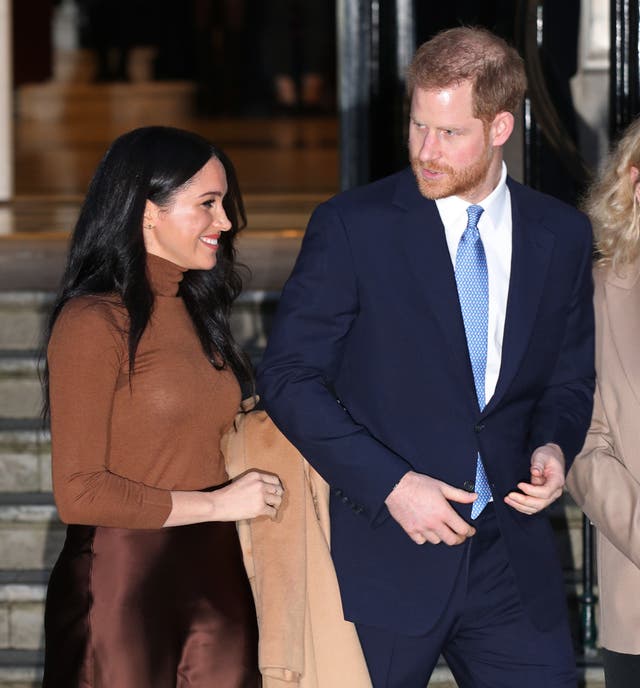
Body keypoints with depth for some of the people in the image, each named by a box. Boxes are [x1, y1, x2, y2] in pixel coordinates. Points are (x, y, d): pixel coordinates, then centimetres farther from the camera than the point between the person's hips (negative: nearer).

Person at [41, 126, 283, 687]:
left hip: (216, 584, 7)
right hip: (123, 592, -7)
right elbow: (79, 493, -15)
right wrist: (218, 503, -11)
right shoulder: (93, 322, -11)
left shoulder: (195, 313, 14)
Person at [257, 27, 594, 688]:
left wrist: (554, 446, -5)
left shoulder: (562, 235, 7)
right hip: (383, 556, -3)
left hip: (512, 557, 3)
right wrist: (390, 484, -14)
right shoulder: (352, 225, -5)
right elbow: (288, 377, -6)